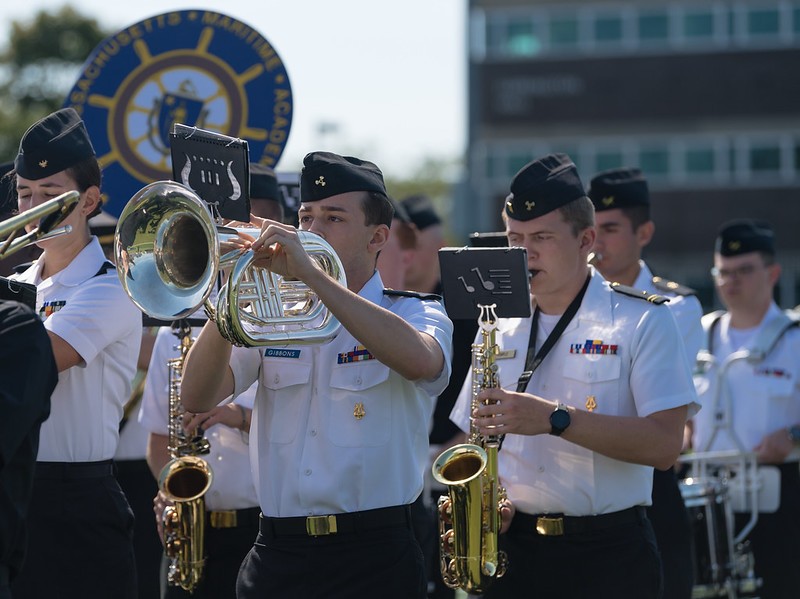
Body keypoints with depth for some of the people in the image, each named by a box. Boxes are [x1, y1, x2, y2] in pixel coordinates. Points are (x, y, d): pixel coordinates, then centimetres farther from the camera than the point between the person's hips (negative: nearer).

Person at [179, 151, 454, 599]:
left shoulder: (417, 314, 3)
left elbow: (420, 360, -23)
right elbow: (197, 399, -1)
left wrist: (310, 273, -26)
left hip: (373, 561, -3)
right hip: (276, 558, 3)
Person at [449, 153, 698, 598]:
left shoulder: (643, 322, -3)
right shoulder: (499, 327, 11)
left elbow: (664, 444, -14)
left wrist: (555, 419, -23)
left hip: (609, 558, -4)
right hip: (512, 549, 4)